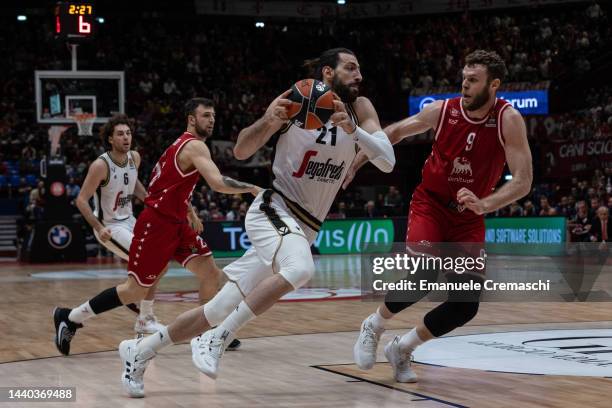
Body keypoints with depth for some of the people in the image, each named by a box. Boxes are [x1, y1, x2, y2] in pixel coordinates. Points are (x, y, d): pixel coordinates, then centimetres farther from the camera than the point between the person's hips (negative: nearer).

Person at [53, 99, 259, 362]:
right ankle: (69, 318, 9)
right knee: (135, 290, -3)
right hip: (157, 224, -10)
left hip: (176, 224, 10)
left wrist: (190, 212, 26)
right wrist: (250, 188, -15)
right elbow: (218, 183, -28)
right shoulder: (195, 146, -15)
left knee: (212, 275, 2)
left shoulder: (184, 144, 16)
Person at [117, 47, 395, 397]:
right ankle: (217, 340, -25)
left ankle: (140, 350, 23)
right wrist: (267, 122, -25)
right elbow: (241, 152, -5)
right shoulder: (295, 102, -8)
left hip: (304, 230, 5)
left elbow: (387, 162, -9)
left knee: (219, 310, 6)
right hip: (274, 211, -5)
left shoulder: (360, 109, 3)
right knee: (300, 268, -37)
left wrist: (352, 129, -24)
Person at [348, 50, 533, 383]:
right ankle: (373, 326, 2)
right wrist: (356, 162, 5)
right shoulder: (442, 111, -12)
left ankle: (402, 349, 16)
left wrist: (483, 204, -35)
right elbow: (395, 132, 6)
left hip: (469, 218, 1)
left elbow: (523, 181, -21)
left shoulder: (508, 120, -16)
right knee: (423, 277, -26)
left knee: (465, 305, -7)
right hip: (430, 204, -1)